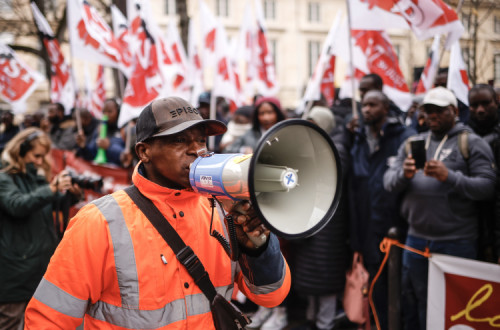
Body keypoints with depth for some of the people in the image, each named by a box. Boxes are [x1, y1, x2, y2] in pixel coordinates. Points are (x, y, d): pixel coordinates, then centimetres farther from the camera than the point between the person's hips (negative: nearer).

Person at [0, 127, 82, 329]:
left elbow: (55, 205, 9)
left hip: (42, 258, 7)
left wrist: (72, 195, -11)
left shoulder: (40, 177, 11)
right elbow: (17, 206, -27)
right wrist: (52, 189, -38)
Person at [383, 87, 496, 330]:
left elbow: (487, 186, -12)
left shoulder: (472, 143, 0)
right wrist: (404, 174, -18)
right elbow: (388, 182, 4)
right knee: (413, 304, 15)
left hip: (457, 243, -4)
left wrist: (449, 177, -25)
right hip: (416, 240, 4)